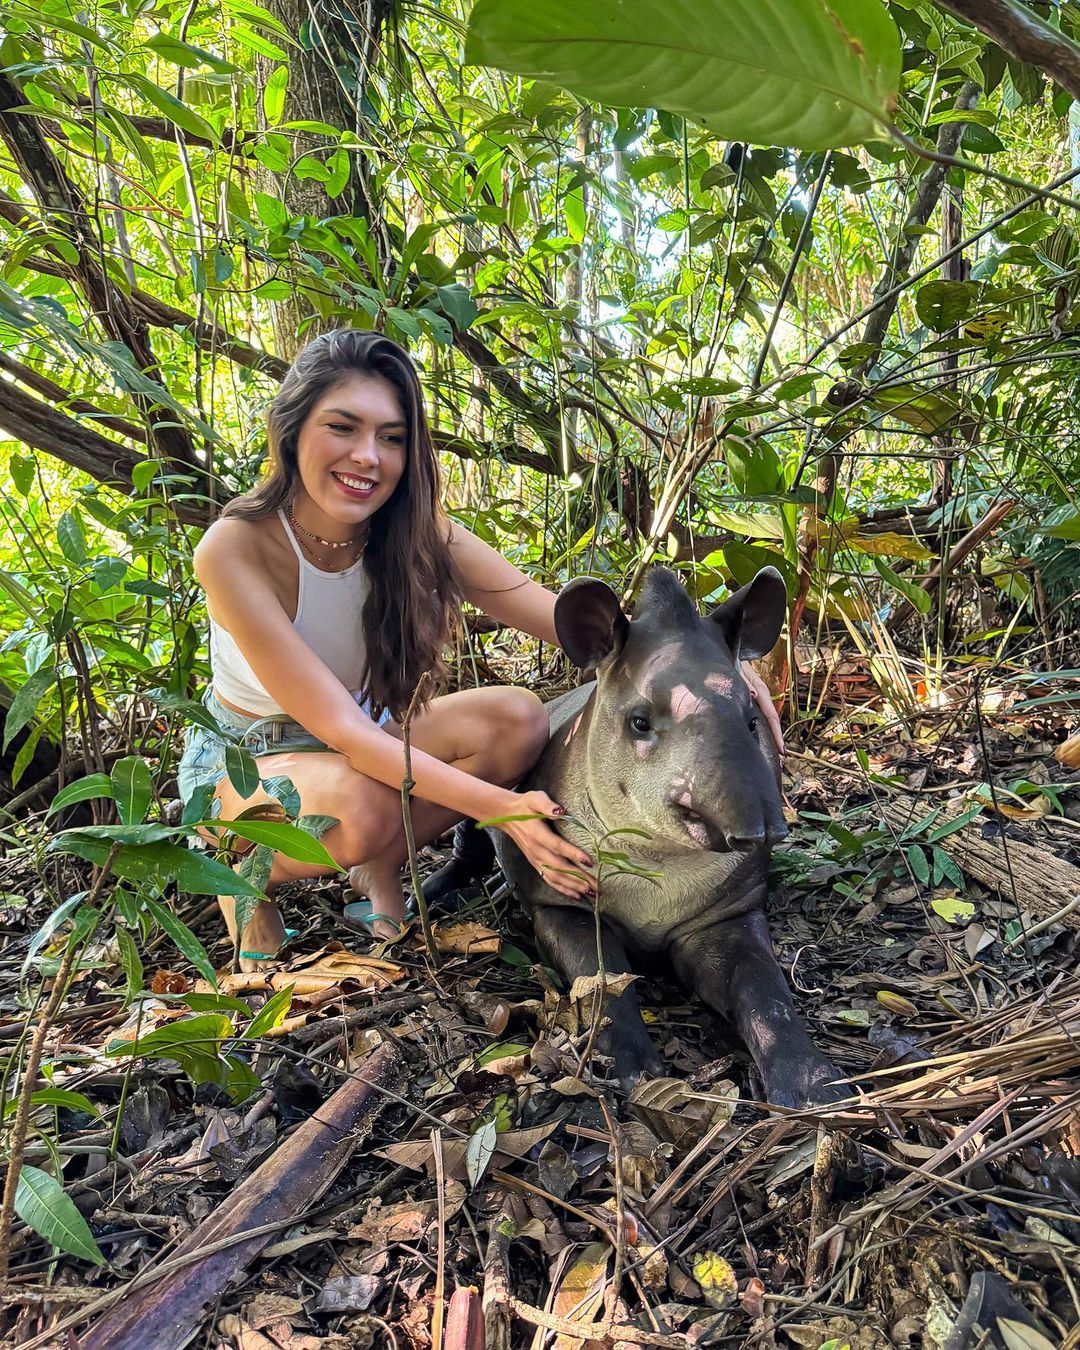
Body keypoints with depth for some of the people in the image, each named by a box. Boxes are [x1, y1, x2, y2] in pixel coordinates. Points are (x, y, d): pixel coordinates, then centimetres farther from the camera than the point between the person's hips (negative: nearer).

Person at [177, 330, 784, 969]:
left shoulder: (418, 533, -16)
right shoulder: (235, 549, -29)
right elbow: (340, 726, -34)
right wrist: (500, 806, -45)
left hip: (364, 741, 4)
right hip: (242, 760, -4)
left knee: (518, 718, -23)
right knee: (366, 805, -38)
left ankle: (380, 867, -2)